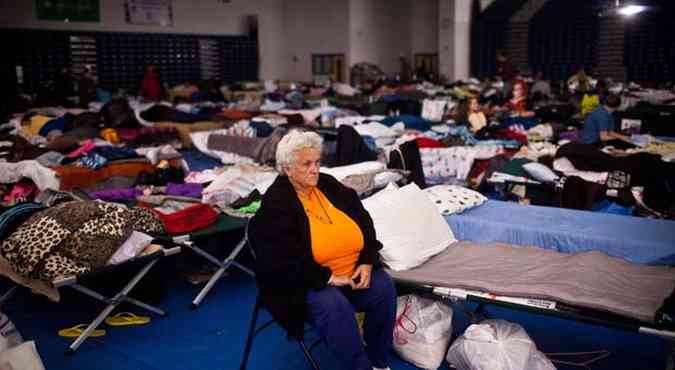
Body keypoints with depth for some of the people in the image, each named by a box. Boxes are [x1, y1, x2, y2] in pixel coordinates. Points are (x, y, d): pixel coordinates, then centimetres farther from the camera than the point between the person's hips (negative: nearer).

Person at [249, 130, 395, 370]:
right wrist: (326, 278, -20)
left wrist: (367, 262, -3)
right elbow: (283, 260, -17)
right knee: (332, 304, -34)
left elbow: (364, 223, 12)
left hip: (355, 271, 6)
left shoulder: (330, 186, 9)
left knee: (384, 288, -19)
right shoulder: (275, 205, -8)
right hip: (309, 282, -5)